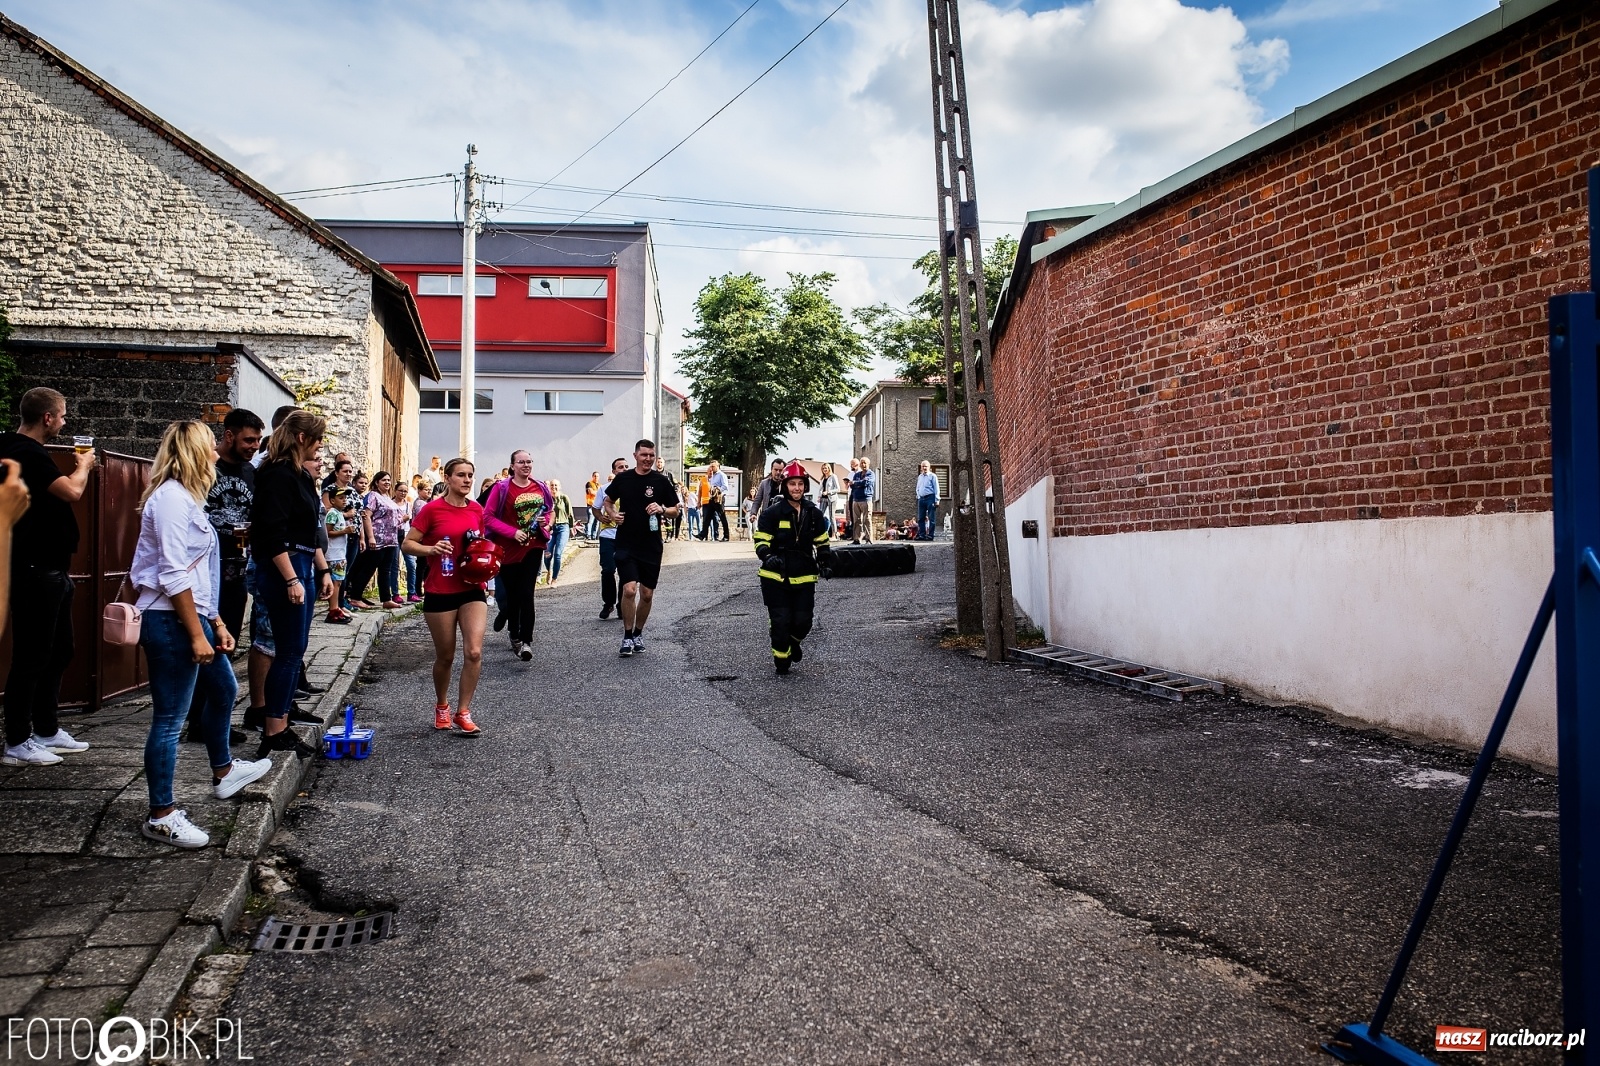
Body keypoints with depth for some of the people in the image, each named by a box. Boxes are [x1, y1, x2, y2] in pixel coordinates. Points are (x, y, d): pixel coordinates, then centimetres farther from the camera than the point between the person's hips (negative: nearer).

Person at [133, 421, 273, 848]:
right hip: (169, 621, -11)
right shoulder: (172, 498, -16)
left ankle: (223, 772, 44)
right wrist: (197, 635, -21)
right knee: (170, 720, -3)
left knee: (223, 690, 25)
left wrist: (216, 623, 17)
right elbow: (175, 575, -21)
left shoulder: (186, 497, 16)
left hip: (191, 616, 11)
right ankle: (161, 817, 6)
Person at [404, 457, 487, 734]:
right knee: (445, 657, 9)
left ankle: (463, 712, 4)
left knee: (474, 652, -10)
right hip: (440, 592, -3)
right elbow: (407, 544, -4)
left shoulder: (477, 510, 5)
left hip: (472, 590, 3)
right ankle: (442, 706, 34)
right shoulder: (432, 509, -7)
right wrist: (430, 549, -22)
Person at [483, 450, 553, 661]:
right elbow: (488, 517, -9)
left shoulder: (540, 488, 5)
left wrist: (545, 520, -3)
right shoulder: (502, 488, -7)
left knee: (526, 594, -6)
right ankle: (515, 637, 28)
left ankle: (526, 641, -7)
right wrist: (513, 532, -18)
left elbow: (550, 510, 20)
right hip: (508, 549, -2)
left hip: (533, 547, 2)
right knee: (512, 594, 9)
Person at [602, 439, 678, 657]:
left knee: (647, 594, 8)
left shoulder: (661, 481, -1)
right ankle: (627, 637, 1)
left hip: (651, 547, 1)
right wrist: (613, 514, -4)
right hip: (626, 545, -1)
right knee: (629, 589, -13)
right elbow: (608, 501, 17)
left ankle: (638, 633, 29)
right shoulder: (622, 479, 1)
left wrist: (662, 510, -16)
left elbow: (675, 510, 5)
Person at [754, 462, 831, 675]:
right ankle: (781, 661, 19)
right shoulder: (772, 513, -8)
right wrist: (767, 556, -26)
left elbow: (822, 541, 18)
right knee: (780, 621, -3)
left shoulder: (813, 513, 6)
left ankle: (793, 643, 38)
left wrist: (825, 562, 10)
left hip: (804, 577, 3)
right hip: (776, 577, -3)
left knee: (803, 622, 4)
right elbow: (760, 540, -8)